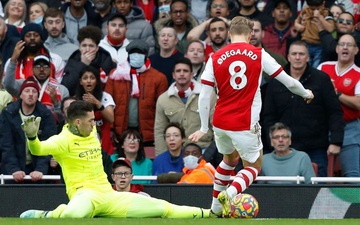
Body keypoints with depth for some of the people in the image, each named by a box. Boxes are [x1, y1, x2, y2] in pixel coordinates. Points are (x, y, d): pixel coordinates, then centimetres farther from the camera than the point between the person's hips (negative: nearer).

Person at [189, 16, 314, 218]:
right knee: (253, 167, 12)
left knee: (230, 159, 30)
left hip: (220, 123, 4)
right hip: (245, 125, -4)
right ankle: (229, 194, -17)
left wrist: (204, 128, 9)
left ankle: (216, 208, 31)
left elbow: (204, 97, -1)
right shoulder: (259, 55, -3)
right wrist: (306, 94, 23)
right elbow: (289, 82, 3)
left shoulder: (215, 58, 2)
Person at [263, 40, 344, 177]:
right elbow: (269, 117, 11)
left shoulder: (321, 79, 2)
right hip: (286, 149, 2)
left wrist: (335, 141, -8)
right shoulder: (275, 83, 8)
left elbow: (335, 112, 0)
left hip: (316, 150, -2)